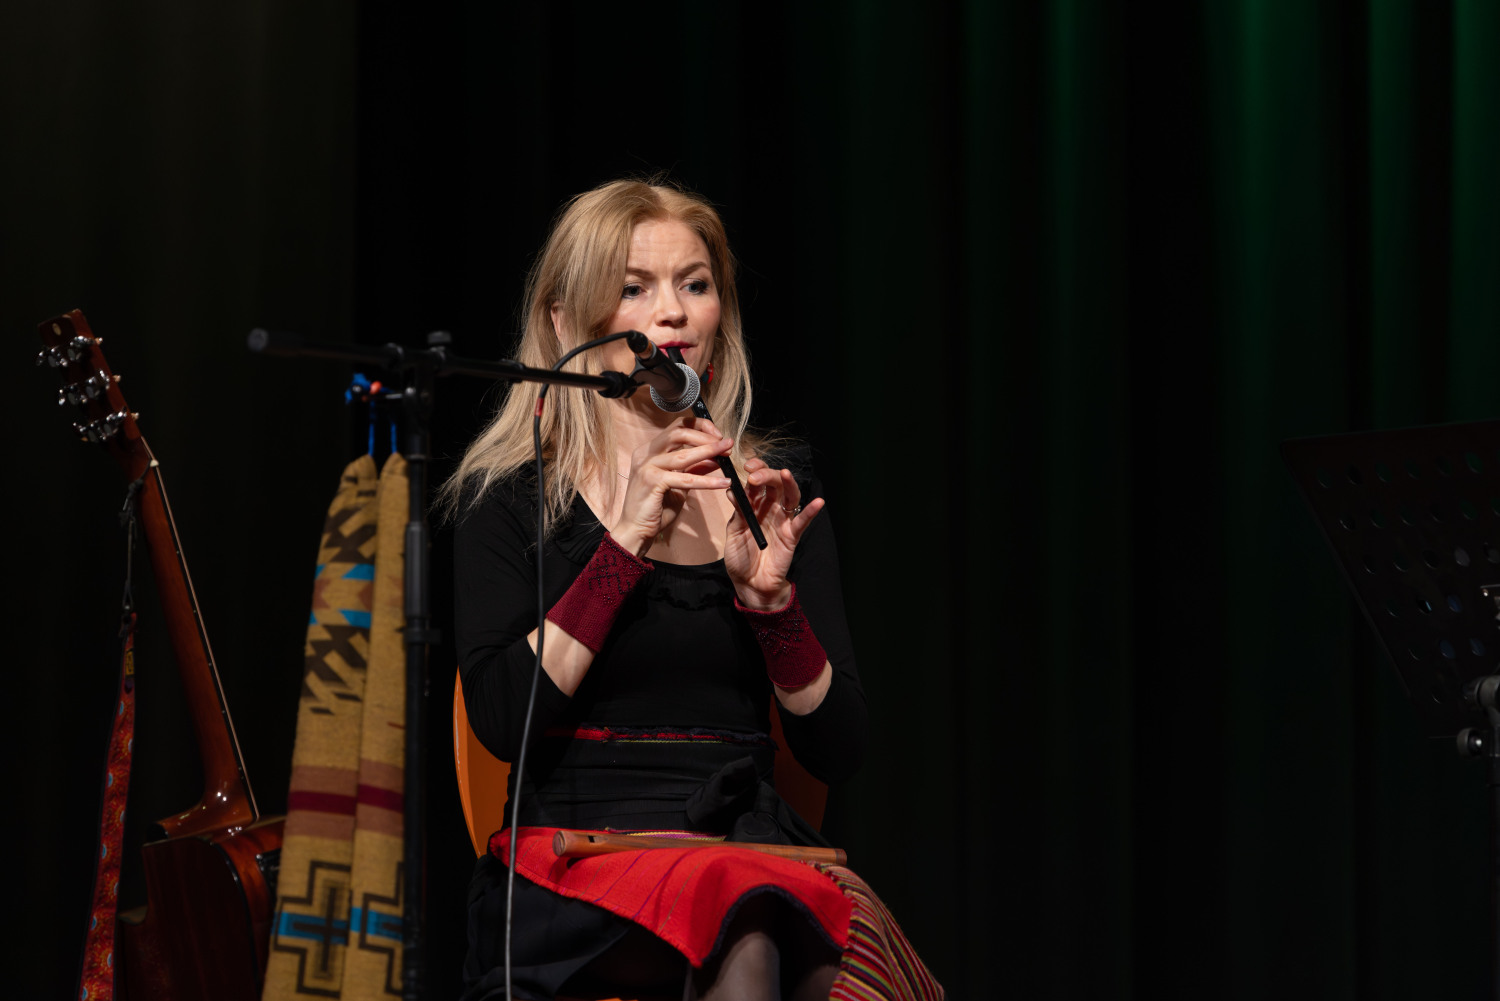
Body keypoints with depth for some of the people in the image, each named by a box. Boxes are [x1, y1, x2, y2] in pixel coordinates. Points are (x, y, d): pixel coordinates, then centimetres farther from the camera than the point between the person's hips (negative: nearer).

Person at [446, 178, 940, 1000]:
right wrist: (628, 540, -13)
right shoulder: (508, 495, 6)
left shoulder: (777, 487, 13)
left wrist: (771, 596, -10)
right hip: (574, 858, -2)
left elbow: (838, 749, 7)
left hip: (748, 848, 2)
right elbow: (502, 719, -10)